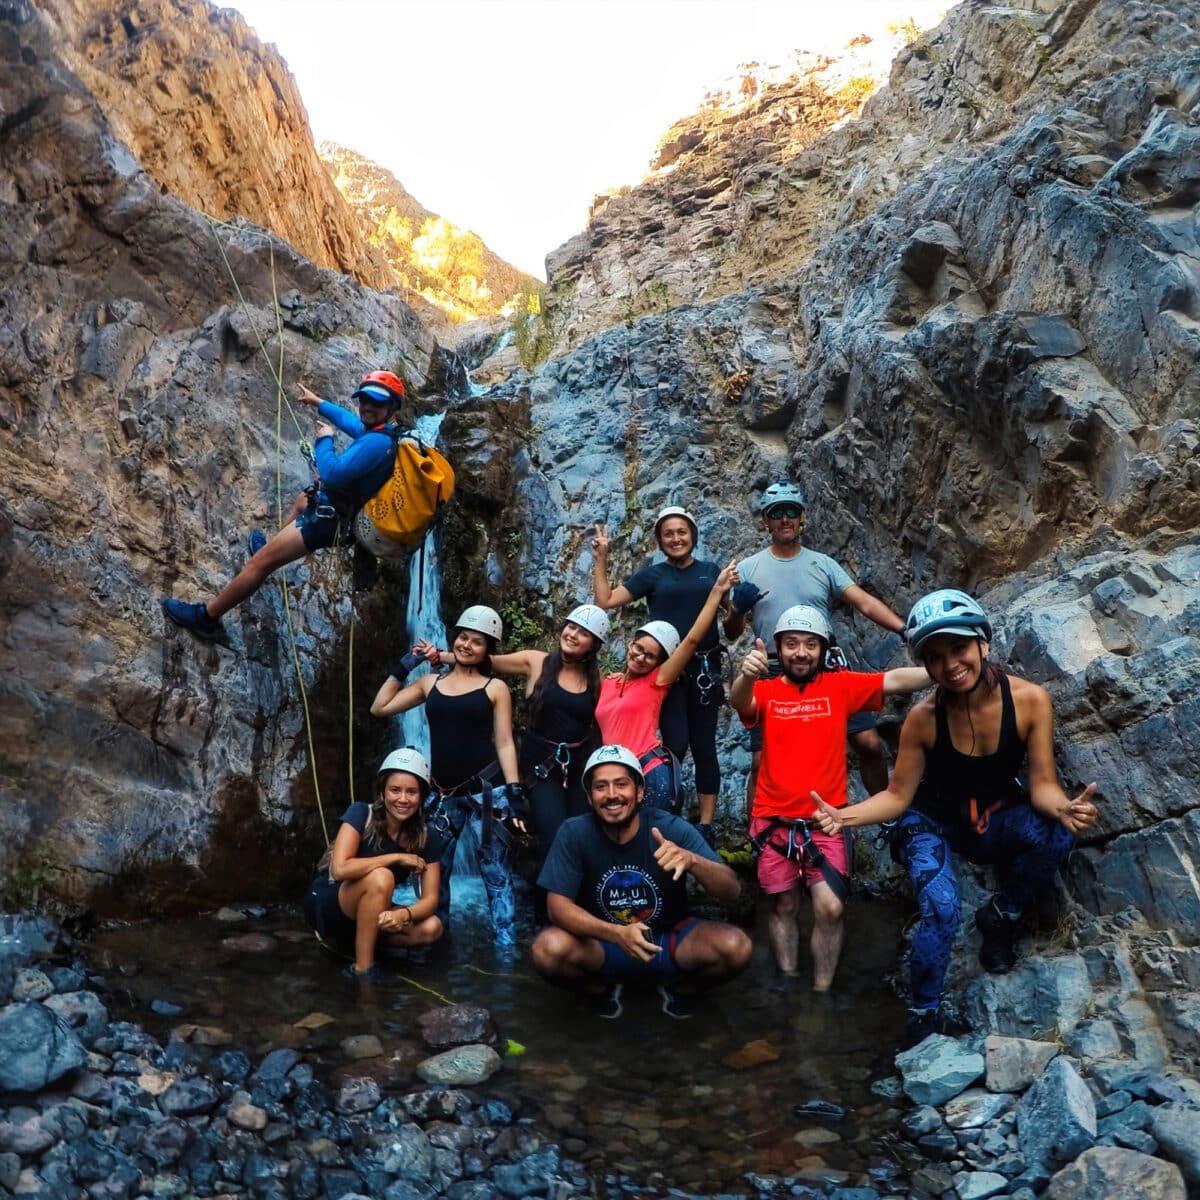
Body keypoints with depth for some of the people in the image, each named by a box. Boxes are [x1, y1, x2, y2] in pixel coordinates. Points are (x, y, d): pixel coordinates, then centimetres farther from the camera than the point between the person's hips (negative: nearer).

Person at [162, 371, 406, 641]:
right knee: (302, 500, 42)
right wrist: (318, 402, 35)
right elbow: (348, 420, 24)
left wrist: (324, 440, -20)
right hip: (338, 506, 10)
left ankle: (205, 616, 1)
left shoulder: (375, 443, -30)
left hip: (330, 518, -10)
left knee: (260, 561, -8)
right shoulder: (379, 431, 2)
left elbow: (331, 474, -38)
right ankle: (272, 548, 60)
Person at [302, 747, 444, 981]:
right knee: (380, 878, -34)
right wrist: (397, 858, -27)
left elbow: (430, 898, -13)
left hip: (367, 912, 5)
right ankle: (362, 968, -23)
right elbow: (340, 869, -34)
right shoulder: (361, 813, -21)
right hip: (326, 904, -5)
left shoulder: (427, 837, -10)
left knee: (431, 928, -18)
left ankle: (351, 940, -1)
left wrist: (404, 915, -35)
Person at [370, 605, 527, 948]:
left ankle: (506, 945, 4)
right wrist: (406, 665, 9)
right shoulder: (430, 683, 11)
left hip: (487, 790, -3)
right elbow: (380, 708, 10)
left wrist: (515, 794, -9)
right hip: (443, 794, 4)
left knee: (496, 870, 0)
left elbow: (504, 743, -1)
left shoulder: (495, 688, 2)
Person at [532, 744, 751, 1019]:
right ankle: (606, 987, 5)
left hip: (669, 940, 0)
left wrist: (691, 860, -45)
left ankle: (673, 984, 7)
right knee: (548, 949, -30)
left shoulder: (673, 829, -18)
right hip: (603, 944, 0)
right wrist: (616, 933, -35)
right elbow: (558, 905, -18)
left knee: (736, 946, -26)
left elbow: (732, 892, -23)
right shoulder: (574, 833, -16)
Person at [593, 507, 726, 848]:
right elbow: (605, 601, 1)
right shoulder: (652, 574, 6)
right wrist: (600, 559, -3)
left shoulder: (712, 571, 9)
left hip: (705, 668, 1)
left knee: (704, 746, 6)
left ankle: (706, 826, 13)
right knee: (675, 745, -7)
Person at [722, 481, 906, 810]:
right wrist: (738, 608, -18)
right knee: (762, 762, 0)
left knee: (869, 743, -4)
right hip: (774, 676, -1)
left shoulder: (823, 564, 6)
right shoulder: (748, 569, 4)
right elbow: (732, 634, 5)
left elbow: (865, 603, -4)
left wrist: (905, 629, -20)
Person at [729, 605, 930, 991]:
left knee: (830, 908, -9)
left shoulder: (840, 685, 1)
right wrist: (746, 676, -45)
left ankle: (821, 992, 8)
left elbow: (894, 680, -11)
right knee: (784, 906, 12)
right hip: (774, 820, 1)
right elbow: (739, 702, -21)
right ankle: (788, 984, 27)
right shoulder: (766, 690, 0)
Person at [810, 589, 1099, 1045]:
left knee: (1056, 835, -31)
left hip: (999, 819, 2)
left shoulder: (1030, 699, -21)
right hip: (934, 822, -1)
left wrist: (1066, 808, -40)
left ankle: (1000, 917, -3)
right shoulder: (922, 719, -21)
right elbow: (898, 796, -12)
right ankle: (924, 1013, 1)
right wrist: (844, 816, -30)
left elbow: (1041, 785, -16)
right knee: (941, 910, -26)